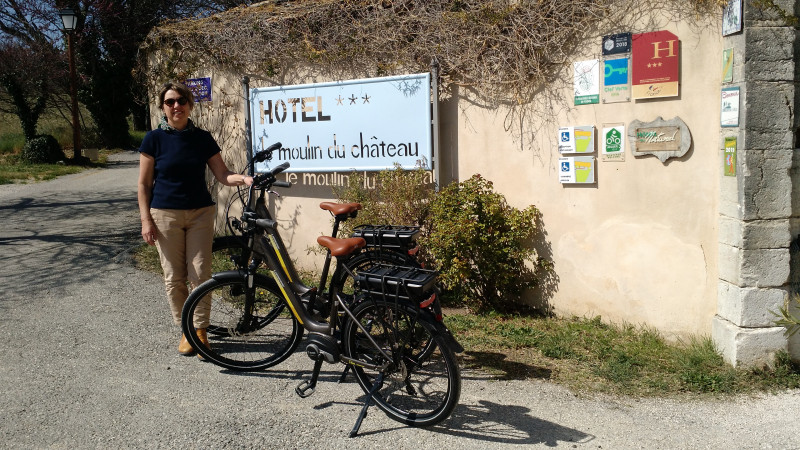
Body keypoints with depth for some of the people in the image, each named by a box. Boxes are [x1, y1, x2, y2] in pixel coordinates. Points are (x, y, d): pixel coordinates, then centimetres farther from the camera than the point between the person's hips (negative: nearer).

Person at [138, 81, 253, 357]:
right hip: (166, 215, -1)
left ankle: (200, 331, 12)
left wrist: (243, 178, -19)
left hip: (201, 213, 1)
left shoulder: (202, 138, 4)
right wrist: (146, 220, -7)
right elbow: (144, 184, 0)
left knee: (201, 274, -1)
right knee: (174, 277, 3)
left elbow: (222, 174, 1)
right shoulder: (154, 139, -2)